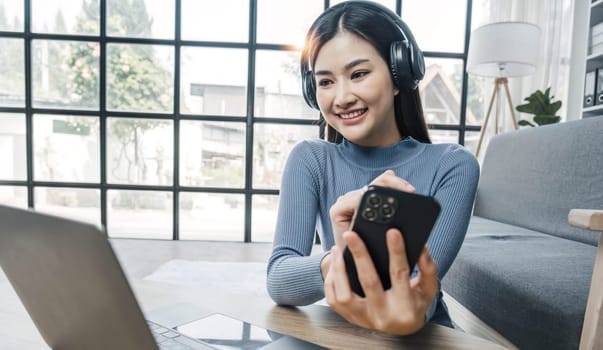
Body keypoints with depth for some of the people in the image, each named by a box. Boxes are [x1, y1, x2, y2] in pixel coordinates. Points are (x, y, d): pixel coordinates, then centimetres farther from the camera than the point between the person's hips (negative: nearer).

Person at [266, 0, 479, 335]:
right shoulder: (309, 159, -7)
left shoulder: (452, 166, -9)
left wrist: (410, 311, -41)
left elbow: (424, 286, -20)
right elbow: (278, 281, -18)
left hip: (424, 336, 0)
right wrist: (338, 262, -36)